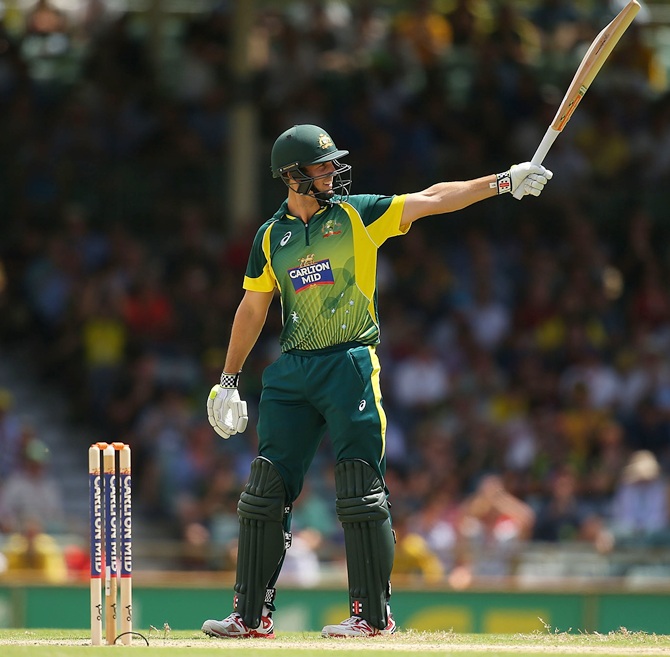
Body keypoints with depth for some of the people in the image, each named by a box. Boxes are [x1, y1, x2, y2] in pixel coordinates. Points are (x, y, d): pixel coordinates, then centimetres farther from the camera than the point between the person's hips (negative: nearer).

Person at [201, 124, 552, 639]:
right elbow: (252, 310, 18)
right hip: (291, 373, 4)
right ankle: (252, 616, 8)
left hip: (351, 365, -4)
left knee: (361, 494, -8)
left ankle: (375, 615, -2)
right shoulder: (272, 237, 11)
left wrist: (503, 182, -15)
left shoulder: (358, 215, 2)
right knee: (265, 493, 2)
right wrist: (229, 380, 17)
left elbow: (431, 200, -5)